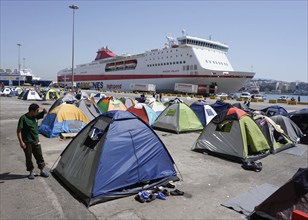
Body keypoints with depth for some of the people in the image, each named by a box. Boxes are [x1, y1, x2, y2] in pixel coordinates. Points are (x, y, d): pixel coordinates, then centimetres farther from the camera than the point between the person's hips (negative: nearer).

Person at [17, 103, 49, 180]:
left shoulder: (35, 116, -1)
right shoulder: (23, 118, -18)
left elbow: (45, 113, 12)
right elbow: (19, 131, -16)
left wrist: (44, 110, -14)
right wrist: (21, 142, -20)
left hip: (36, 141, 5)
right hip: (27, 142, -5)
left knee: (39, 156, 10)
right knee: (29, 157, 7)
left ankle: (42, 171, 23)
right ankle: (31, 173, 24)